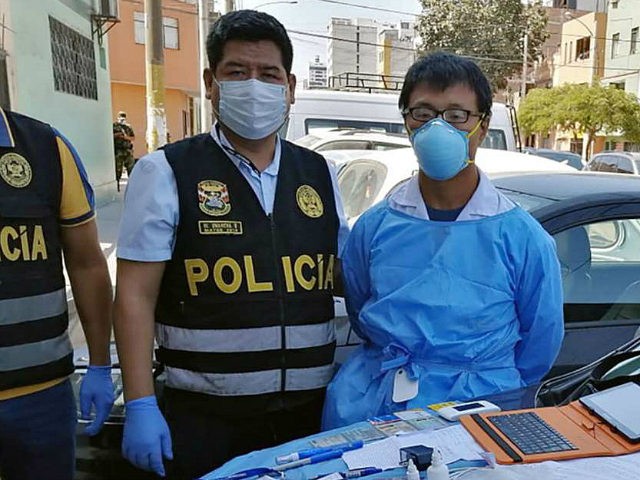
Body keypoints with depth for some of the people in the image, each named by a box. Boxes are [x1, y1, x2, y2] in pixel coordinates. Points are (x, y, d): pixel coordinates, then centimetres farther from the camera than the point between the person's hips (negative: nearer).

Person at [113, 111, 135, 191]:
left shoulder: (128, 127, 13)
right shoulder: (114, 126, 2)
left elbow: (133, 138, 12)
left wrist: (126, 137, -6)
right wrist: (116, 135, -15)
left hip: (128, 150, 3)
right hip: (118, 151, -3)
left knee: (131, 168, 2)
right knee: (118, 169, -1)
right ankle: (117, 186, 7)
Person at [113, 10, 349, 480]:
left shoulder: (320, 174, 5)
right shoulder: (165, 172, -5)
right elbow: (136, 296, -7)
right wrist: (141, 405, -11)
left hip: (314, 409, 4)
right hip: (207, 418, -3)